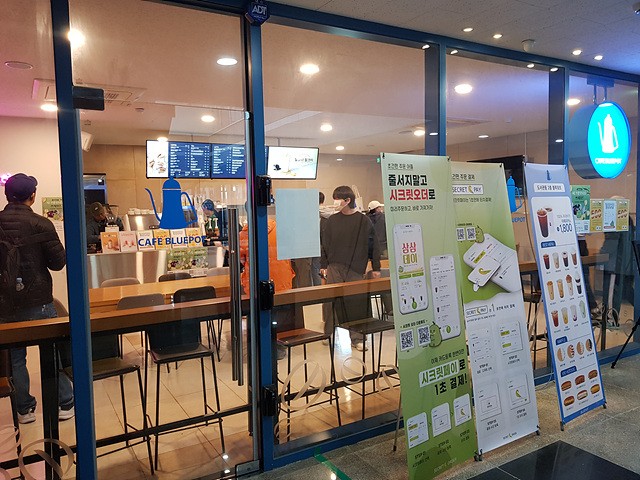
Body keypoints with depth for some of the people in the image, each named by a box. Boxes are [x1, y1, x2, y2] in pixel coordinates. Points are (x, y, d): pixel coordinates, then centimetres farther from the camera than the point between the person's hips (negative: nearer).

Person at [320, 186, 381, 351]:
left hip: (355, 269, -2)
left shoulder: (364, 221, -1)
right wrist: (323, 265, 7)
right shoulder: (332, 220, 5)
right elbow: (325, 244, 10)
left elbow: (373, 245, 2)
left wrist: (376, 268, 2)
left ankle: (357, 338, 15)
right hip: (334, 267, 2)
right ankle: (328, 333, 19)